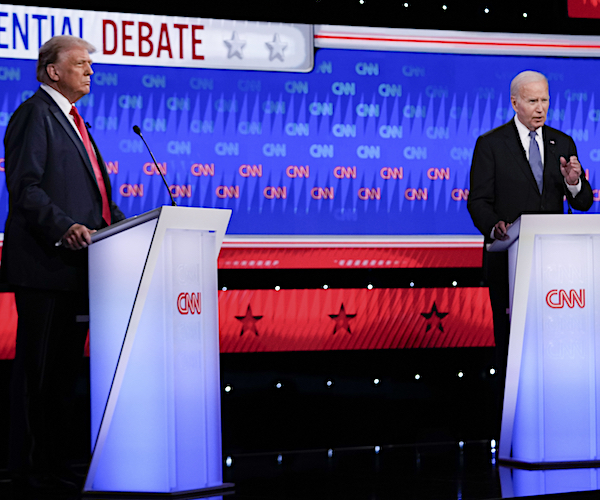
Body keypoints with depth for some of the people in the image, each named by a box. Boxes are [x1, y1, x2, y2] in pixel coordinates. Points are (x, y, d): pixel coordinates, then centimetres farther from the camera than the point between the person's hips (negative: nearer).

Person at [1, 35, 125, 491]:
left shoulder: (72, 120, 24)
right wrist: (64, 227, -27)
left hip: (75, 264, 10)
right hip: (45, 264, -10)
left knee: (65, 368, 11)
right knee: (39, 369, -6)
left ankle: (55, 462, 16)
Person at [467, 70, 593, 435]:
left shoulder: (563, 143, 10)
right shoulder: (491, 144, 1)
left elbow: (584, 203, 7)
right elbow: (478, 201, -3)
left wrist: (574, 184, -16)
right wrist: (494, 226, -24)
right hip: (508, 259, -3)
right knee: (511, 338, 0)